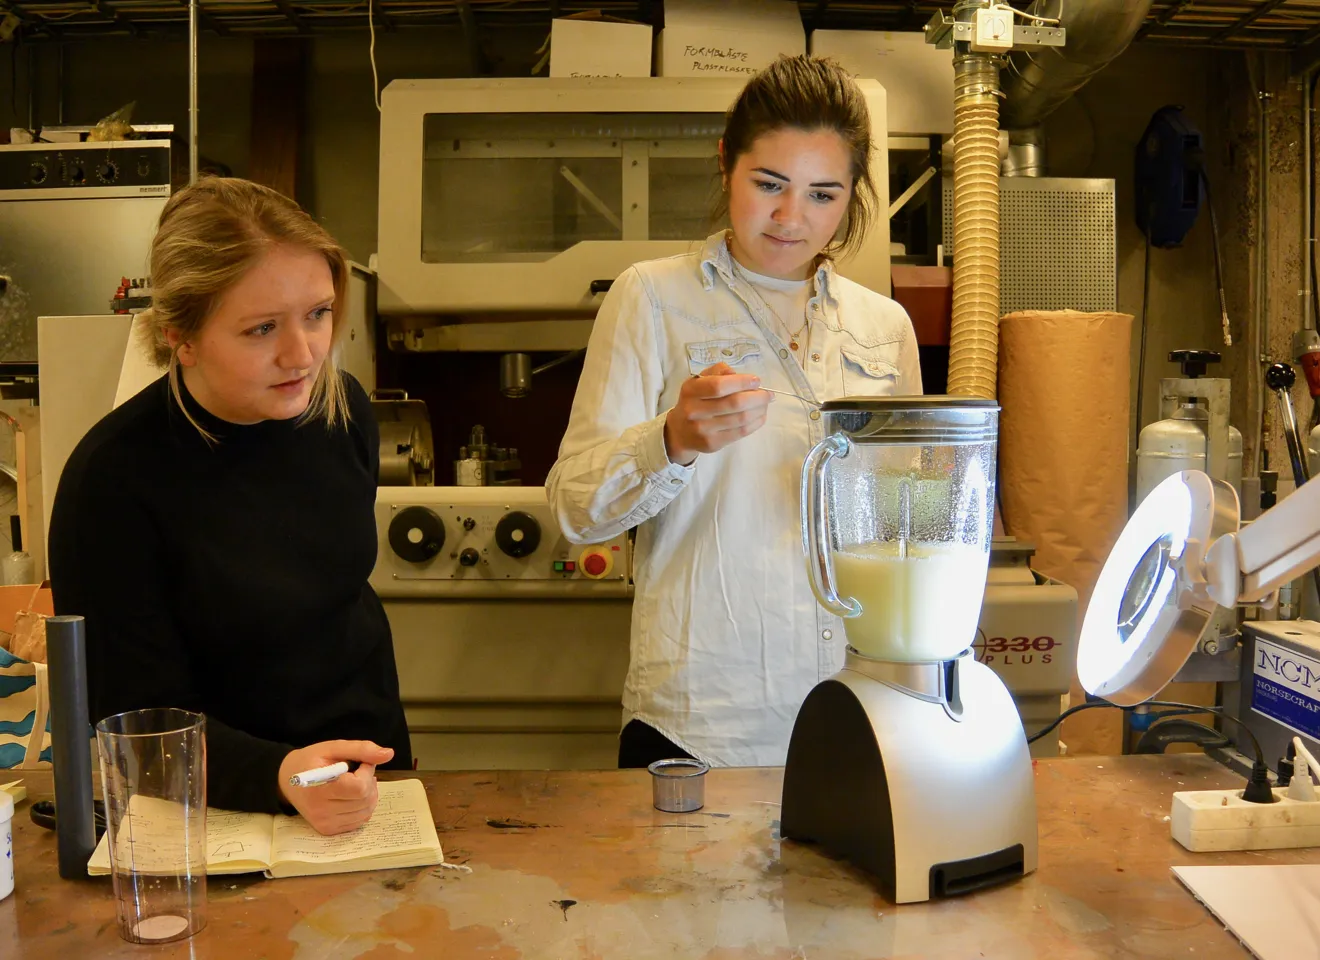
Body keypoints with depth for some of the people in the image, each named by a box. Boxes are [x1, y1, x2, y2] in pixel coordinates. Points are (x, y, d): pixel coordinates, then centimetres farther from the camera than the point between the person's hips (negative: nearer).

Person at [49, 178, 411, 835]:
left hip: (374, 754, 4)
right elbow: (142, 719, -17)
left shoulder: (343, 408, -5)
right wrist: (279, 777, -33)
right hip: (228, 808, -3)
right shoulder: (112, 480, -21)